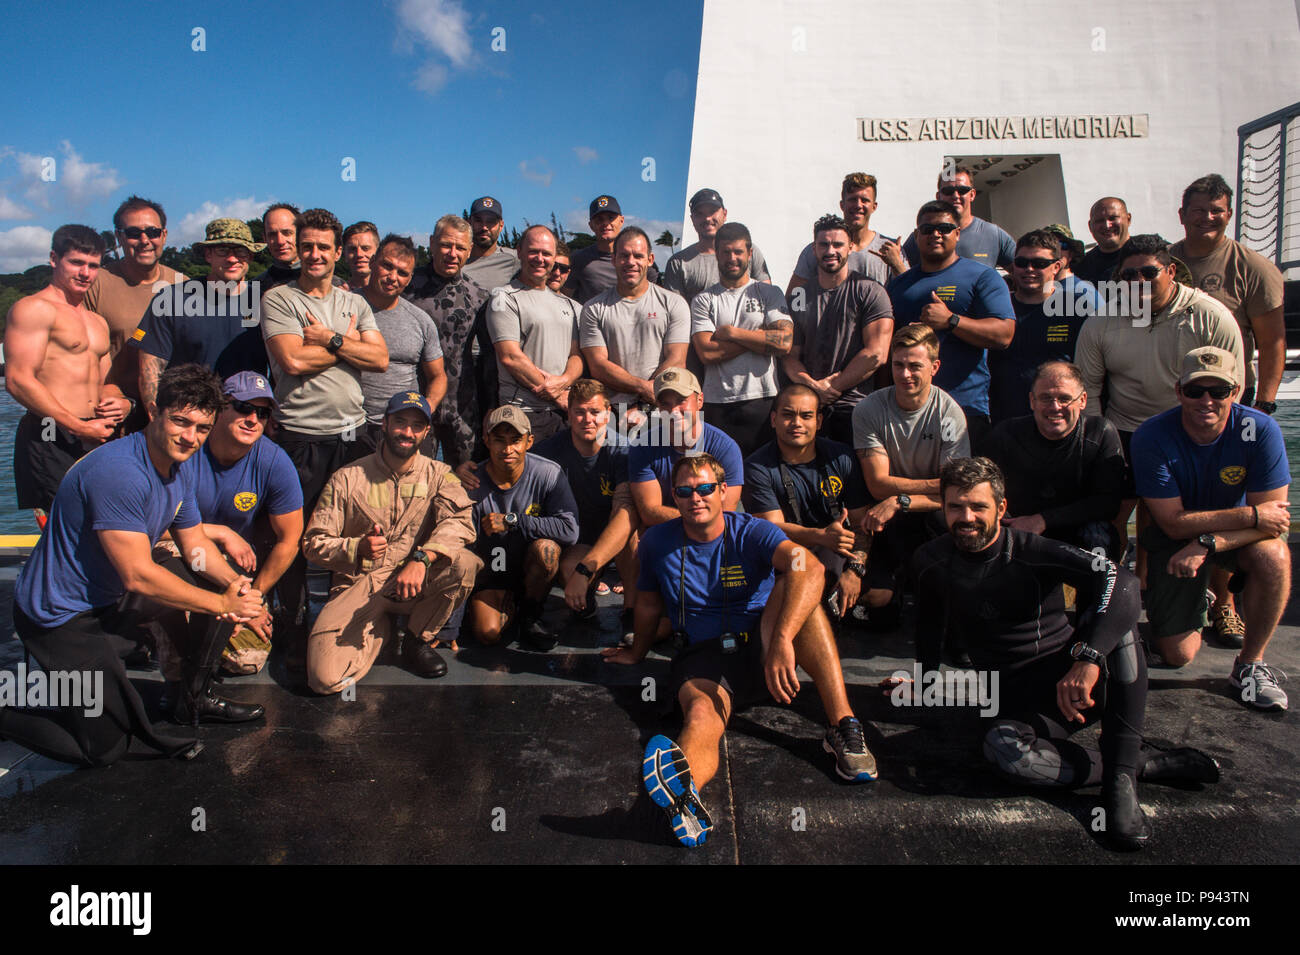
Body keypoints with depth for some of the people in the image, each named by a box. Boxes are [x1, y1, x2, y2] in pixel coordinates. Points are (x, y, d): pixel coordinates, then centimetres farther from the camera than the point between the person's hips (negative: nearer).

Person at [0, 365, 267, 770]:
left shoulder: (181, 464, 0)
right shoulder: (119, 472, -30)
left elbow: (195, 544, 7)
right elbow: (138, 576, -30)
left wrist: (234, 583, -13)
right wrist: (222, 604, -23)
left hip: (109, 594, 9)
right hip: (62, 613, -9)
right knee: (106, 748, -5)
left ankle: (196, 700, 17)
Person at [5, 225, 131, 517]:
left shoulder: (97, 321, 24)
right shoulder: (34, 308, -2)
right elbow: (18, 380, -13)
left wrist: (122, 404, 3)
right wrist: (80, 428, -17)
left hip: (94, 439, 8)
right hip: (50, 440, -7)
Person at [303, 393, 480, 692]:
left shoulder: (438, 475, 3)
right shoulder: (347, 478, 1)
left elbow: (460, 521, -16)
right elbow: (313, 543, 1)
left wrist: (421, 558, -34)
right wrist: (356, 548, -20)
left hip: (414, 582, 1)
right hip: (358, 585, -1)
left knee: (464, 563, -31)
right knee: (326, 678, -22)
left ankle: (419, 638, -3)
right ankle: (379, 631, 13)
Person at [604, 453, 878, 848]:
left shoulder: (752, 532, -5)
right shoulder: (657, 543, 4)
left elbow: (809, 567, -25)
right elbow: (649, 604, 22)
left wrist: (782, 640, -42)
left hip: (761, 649, 0)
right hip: (703, 658, 0)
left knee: (792, 584, -29)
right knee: (702, 716, -35)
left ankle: (843, 726, -36)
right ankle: (685, 795, -72)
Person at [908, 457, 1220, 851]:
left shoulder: (1033, 552, -12)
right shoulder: (930, 562, -1)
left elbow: (1122, 583, -28)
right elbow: (931, 618, 21)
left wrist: (1087, 658, -42)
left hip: (1074, 675, 0)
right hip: (1016, 699, 1)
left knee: (1112, 602, -29)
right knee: (1003, 750, -36)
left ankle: (1121, 778, -30)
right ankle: (1147, 763, -17)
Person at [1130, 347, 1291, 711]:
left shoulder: (1260, 430, -20)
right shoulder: (1151, 438, -24)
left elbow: (1273, 519, -21)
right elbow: (1174, 522, -23)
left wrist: (1206, 544, -35)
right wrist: (1251, 515, -28)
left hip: (1242, 533, 1)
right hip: (1175, 537, -1)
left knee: (1274, 556, -35)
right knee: (1178, 655, -7)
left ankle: (1250, 664, -11)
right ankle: (1196, 601, 32)